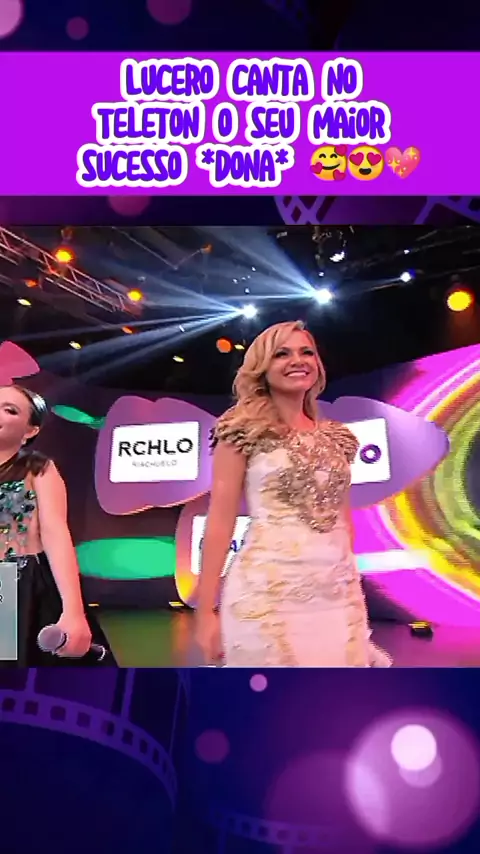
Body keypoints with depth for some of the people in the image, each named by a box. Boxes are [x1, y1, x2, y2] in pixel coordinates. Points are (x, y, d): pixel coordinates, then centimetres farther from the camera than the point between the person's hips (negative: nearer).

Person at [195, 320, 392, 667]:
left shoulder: (337, 438, 12)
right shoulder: (243, 431, -3)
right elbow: (220, 520, -6)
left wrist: (355, 591, 16)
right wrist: (206, 610, -8)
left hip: (338, 593, 5)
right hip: (269, 591, -5)